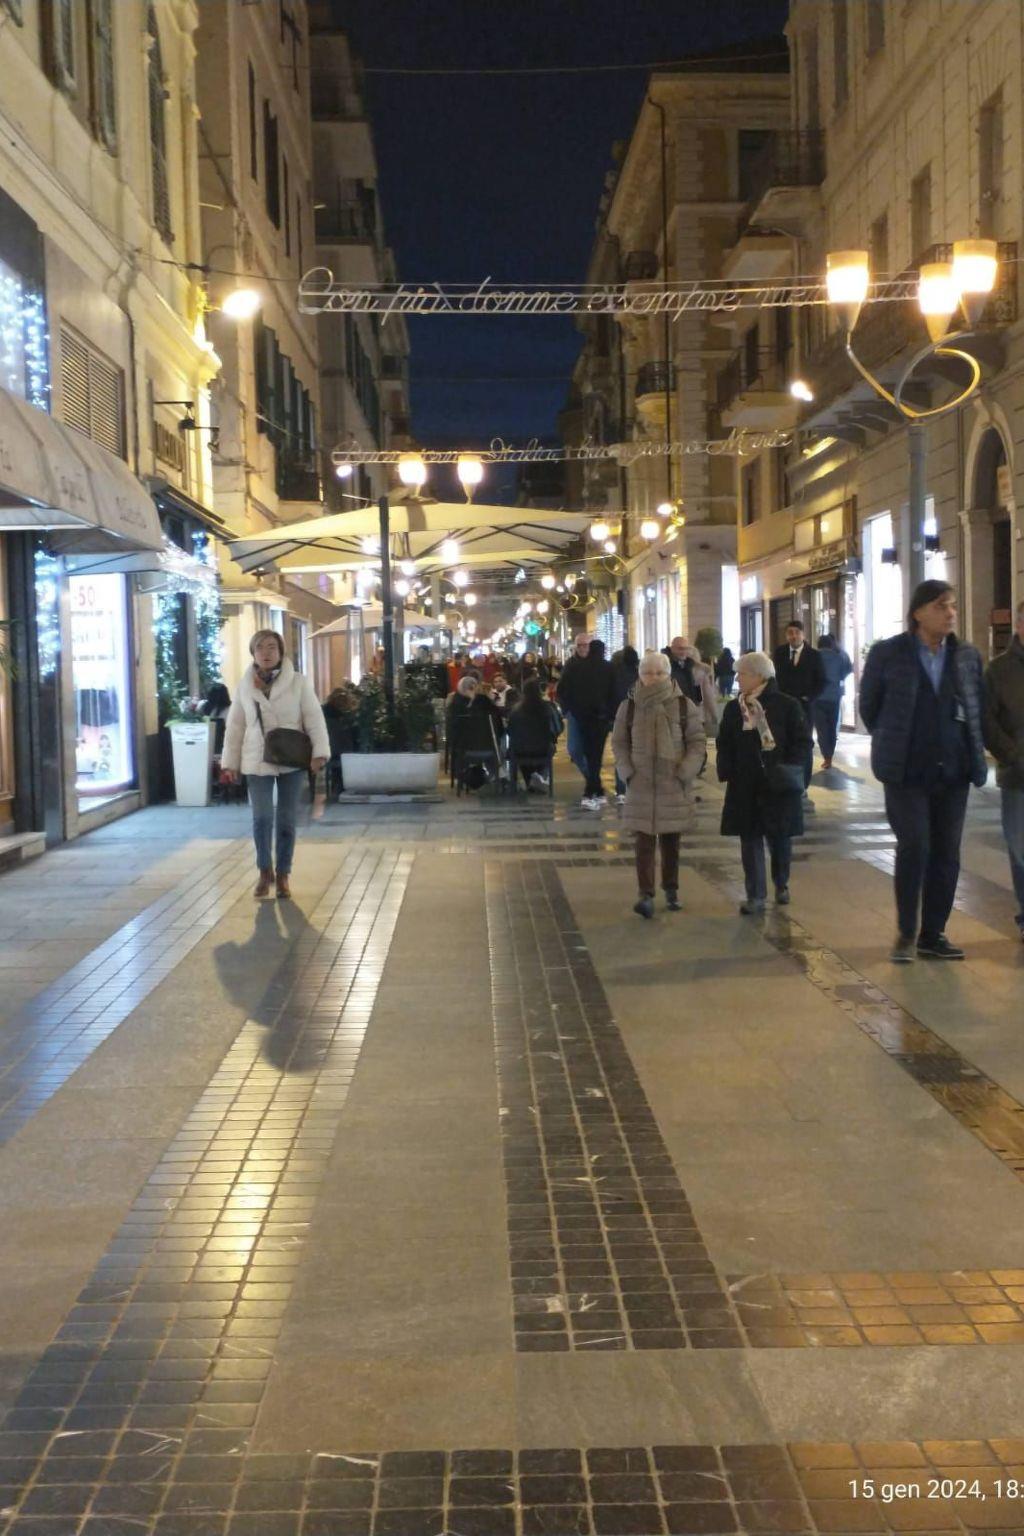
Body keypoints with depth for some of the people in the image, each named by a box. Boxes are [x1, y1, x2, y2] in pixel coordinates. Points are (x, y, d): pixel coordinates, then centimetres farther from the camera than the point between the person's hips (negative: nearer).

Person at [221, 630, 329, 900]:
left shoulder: (298, 682, -3)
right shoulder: (245, 686, 4)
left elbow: (314, 719, -6)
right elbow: (235, 726, 7)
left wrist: (319, 752, -16)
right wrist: (230, 763, 4)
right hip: (257, 762, 1)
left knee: (286, 819, 4)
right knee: (261, 818, -5)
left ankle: (283, 875, 17)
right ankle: (265, 870, 16)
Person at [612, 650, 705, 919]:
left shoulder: (685, 706, -1)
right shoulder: (628, 707, 2)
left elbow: (697, 743, 1)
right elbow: (619, 743, 8)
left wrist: (685, 772, -9)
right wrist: (627, 773, -4)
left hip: (674, 786, 0)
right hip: (641, 786, 0)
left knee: (671, 841, 10)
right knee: (644, 841, -7)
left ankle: (671, 890, 25)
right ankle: (645, 894, -9)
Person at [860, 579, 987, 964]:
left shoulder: (968, 657, 5)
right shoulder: (887, 654, -4)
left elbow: (977, 710, 14)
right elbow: (869, 707, 7)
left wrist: (974, 754, 8)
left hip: (953, 772, 4)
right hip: (907, 773, -4)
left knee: (946, 855, 6)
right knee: (914, 847, -11)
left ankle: (933, 934, 17)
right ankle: (906, 932, 5)